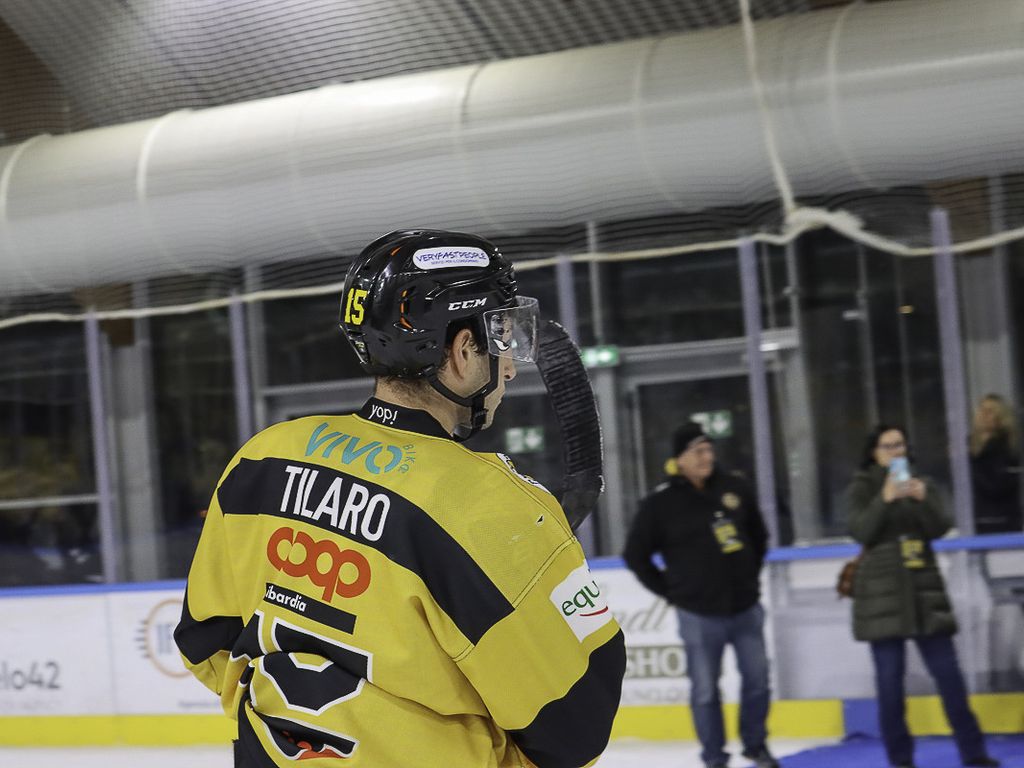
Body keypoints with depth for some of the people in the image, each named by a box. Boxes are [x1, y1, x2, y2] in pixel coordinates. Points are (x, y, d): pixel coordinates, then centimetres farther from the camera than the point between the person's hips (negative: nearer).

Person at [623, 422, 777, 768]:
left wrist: (750, 576, 14)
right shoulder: (661, 502, -8)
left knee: (757, 679, 8)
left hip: (746, 609, 3)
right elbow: (635, 554, 0)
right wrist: (670, 590, 0)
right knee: (705, 689, 3)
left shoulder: (735, 489, 2)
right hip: (700, 615, -3)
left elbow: (758, 535, 18)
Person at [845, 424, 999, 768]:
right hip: (882, 590, -2)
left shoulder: (921, 484, 11)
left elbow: (939, 529, -1)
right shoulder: (861, 489, 3)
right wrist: (885, 499, -22)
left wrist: (923, 500, -18)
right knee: (890, 677, -1)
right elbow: (861, 532, -11)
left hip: (924, 587, 2)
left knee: (948, 672, 0)